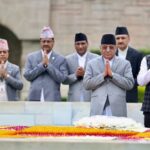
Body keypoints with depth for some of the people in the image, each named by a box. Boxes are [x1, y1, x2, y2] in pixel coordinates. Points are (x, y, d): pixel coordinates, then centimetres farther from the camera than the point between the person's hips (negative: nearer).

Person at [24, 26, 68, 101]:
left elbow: (62, 78, -5)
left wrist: (48, 65, -10)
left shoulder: (61, 59, 6)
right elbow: (27, 75, 2)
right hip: (35, 99, 1)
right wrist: (42, 65, -7)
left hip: (52, 100, -1)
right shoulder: (31, 57, 12)